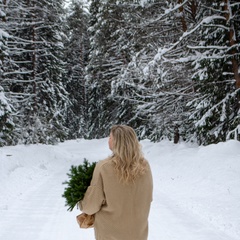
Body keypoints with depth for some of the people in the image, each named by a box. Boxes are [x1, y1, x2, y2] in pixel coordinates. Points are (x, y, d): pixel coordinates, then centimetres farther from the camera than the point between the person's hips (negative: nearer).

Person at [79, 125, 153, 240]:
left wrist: (82, 205, 9)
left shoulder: (104, 167, -23)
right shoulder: (144, 166, -14)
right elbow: (147, 198, 2)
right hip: (138, 231, 2)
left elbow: (93, 203, -13)